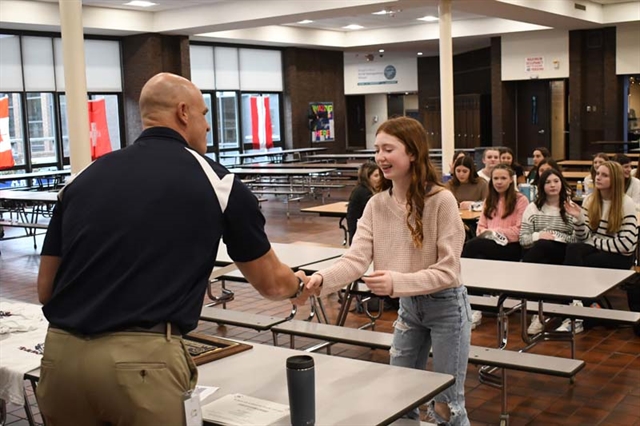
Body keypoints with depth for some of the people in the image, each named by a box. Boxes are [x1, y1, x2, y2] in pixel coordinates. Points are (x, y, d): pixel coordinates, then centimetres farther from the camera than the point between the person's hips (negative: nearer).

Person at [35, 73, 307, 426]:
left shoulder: (85, 177, 14)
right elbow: (272, 283, 15)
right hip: (141, 360, -5)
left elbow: (45, 289, 17)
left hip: (61, 354, 5)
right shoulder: (214, 180, 4)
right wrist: (298, 285, 38)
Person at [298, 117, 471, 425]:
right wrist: (322, 279, -36)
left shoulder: (441, 200, -21)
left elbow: (448, 271, -22)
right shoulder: (377, 205, -5)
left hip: (445, 306, -5)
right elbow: (356, 259, -16)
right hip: (408, 306, 5)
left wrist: (396, 282, -36)